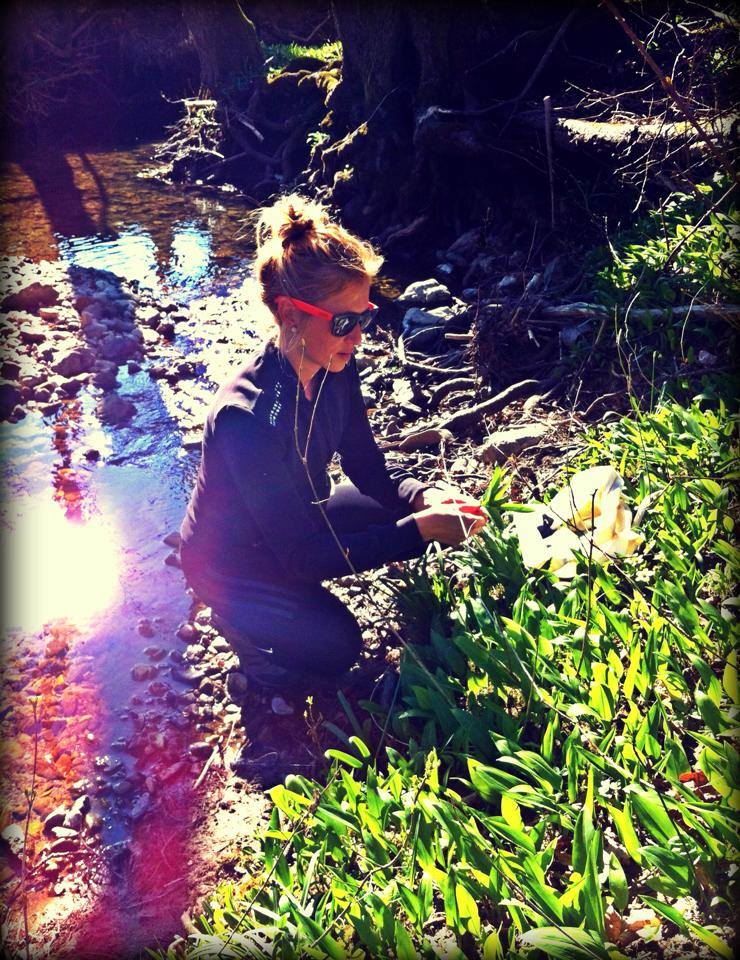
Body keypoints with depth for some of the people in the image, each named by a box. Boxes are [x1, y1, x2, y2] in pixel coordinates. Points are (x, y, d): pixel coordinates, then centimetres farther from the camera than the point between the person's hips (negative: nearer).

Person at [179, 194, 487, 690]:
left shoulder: (335, 369, -16)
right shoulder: (247, 420, -39)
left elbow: (367, 467, -4)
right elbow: (302, 553, -33)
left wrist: (422, 496, -25)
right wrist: (418, 531, -37)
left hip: (295, 521, 7)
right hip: (229, 561, -7)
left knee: (402, 509, -4)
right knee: (335, 646, -22)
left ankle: (291, 592, 12)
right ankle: (241, 617, 9)